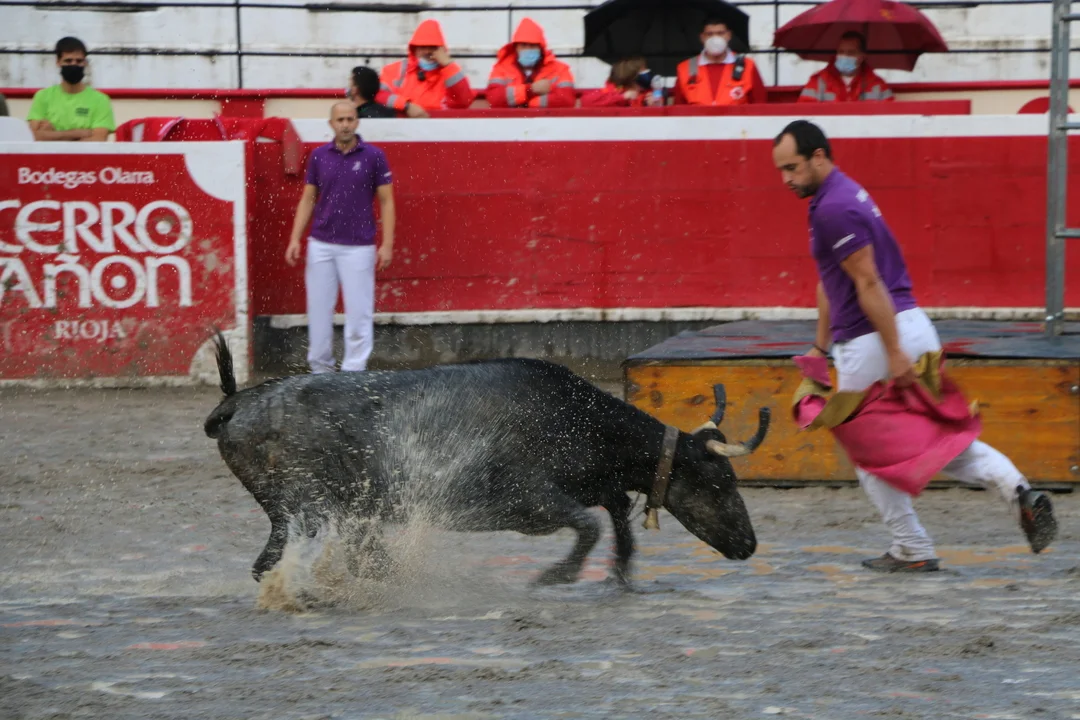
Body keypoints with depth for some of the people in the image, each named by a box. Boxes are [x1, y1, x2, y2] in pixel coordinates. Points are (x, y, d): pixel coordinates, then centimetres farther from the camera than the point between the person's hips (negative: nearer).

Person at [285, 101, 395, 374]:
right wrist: (295, 239, 3)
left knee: (359, 311, -3)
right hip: (321, 245, 3)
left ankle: (353, 372, 2)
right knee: (319, 308, 5)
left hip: (358, 246, -3)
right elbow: (308, 198, 11)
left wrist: (387, 244, -7)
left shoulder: (373, 156, -2)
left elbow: (386, 201, 0)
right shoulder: (319, 156, 6)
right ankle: (320, 368, 14)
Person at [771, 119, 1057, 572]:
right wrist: (821, 348, 27)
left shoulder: (834, 209, -17)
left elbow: (869, 283, -22)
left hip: (873, 341, -10)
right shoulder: (845, 195, 16)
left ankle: (912, 550, 12)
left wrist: (894, 353, -23)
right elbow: (830, 282, 23)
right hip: (912, 326, 10)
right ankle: (1017, 490, -6)